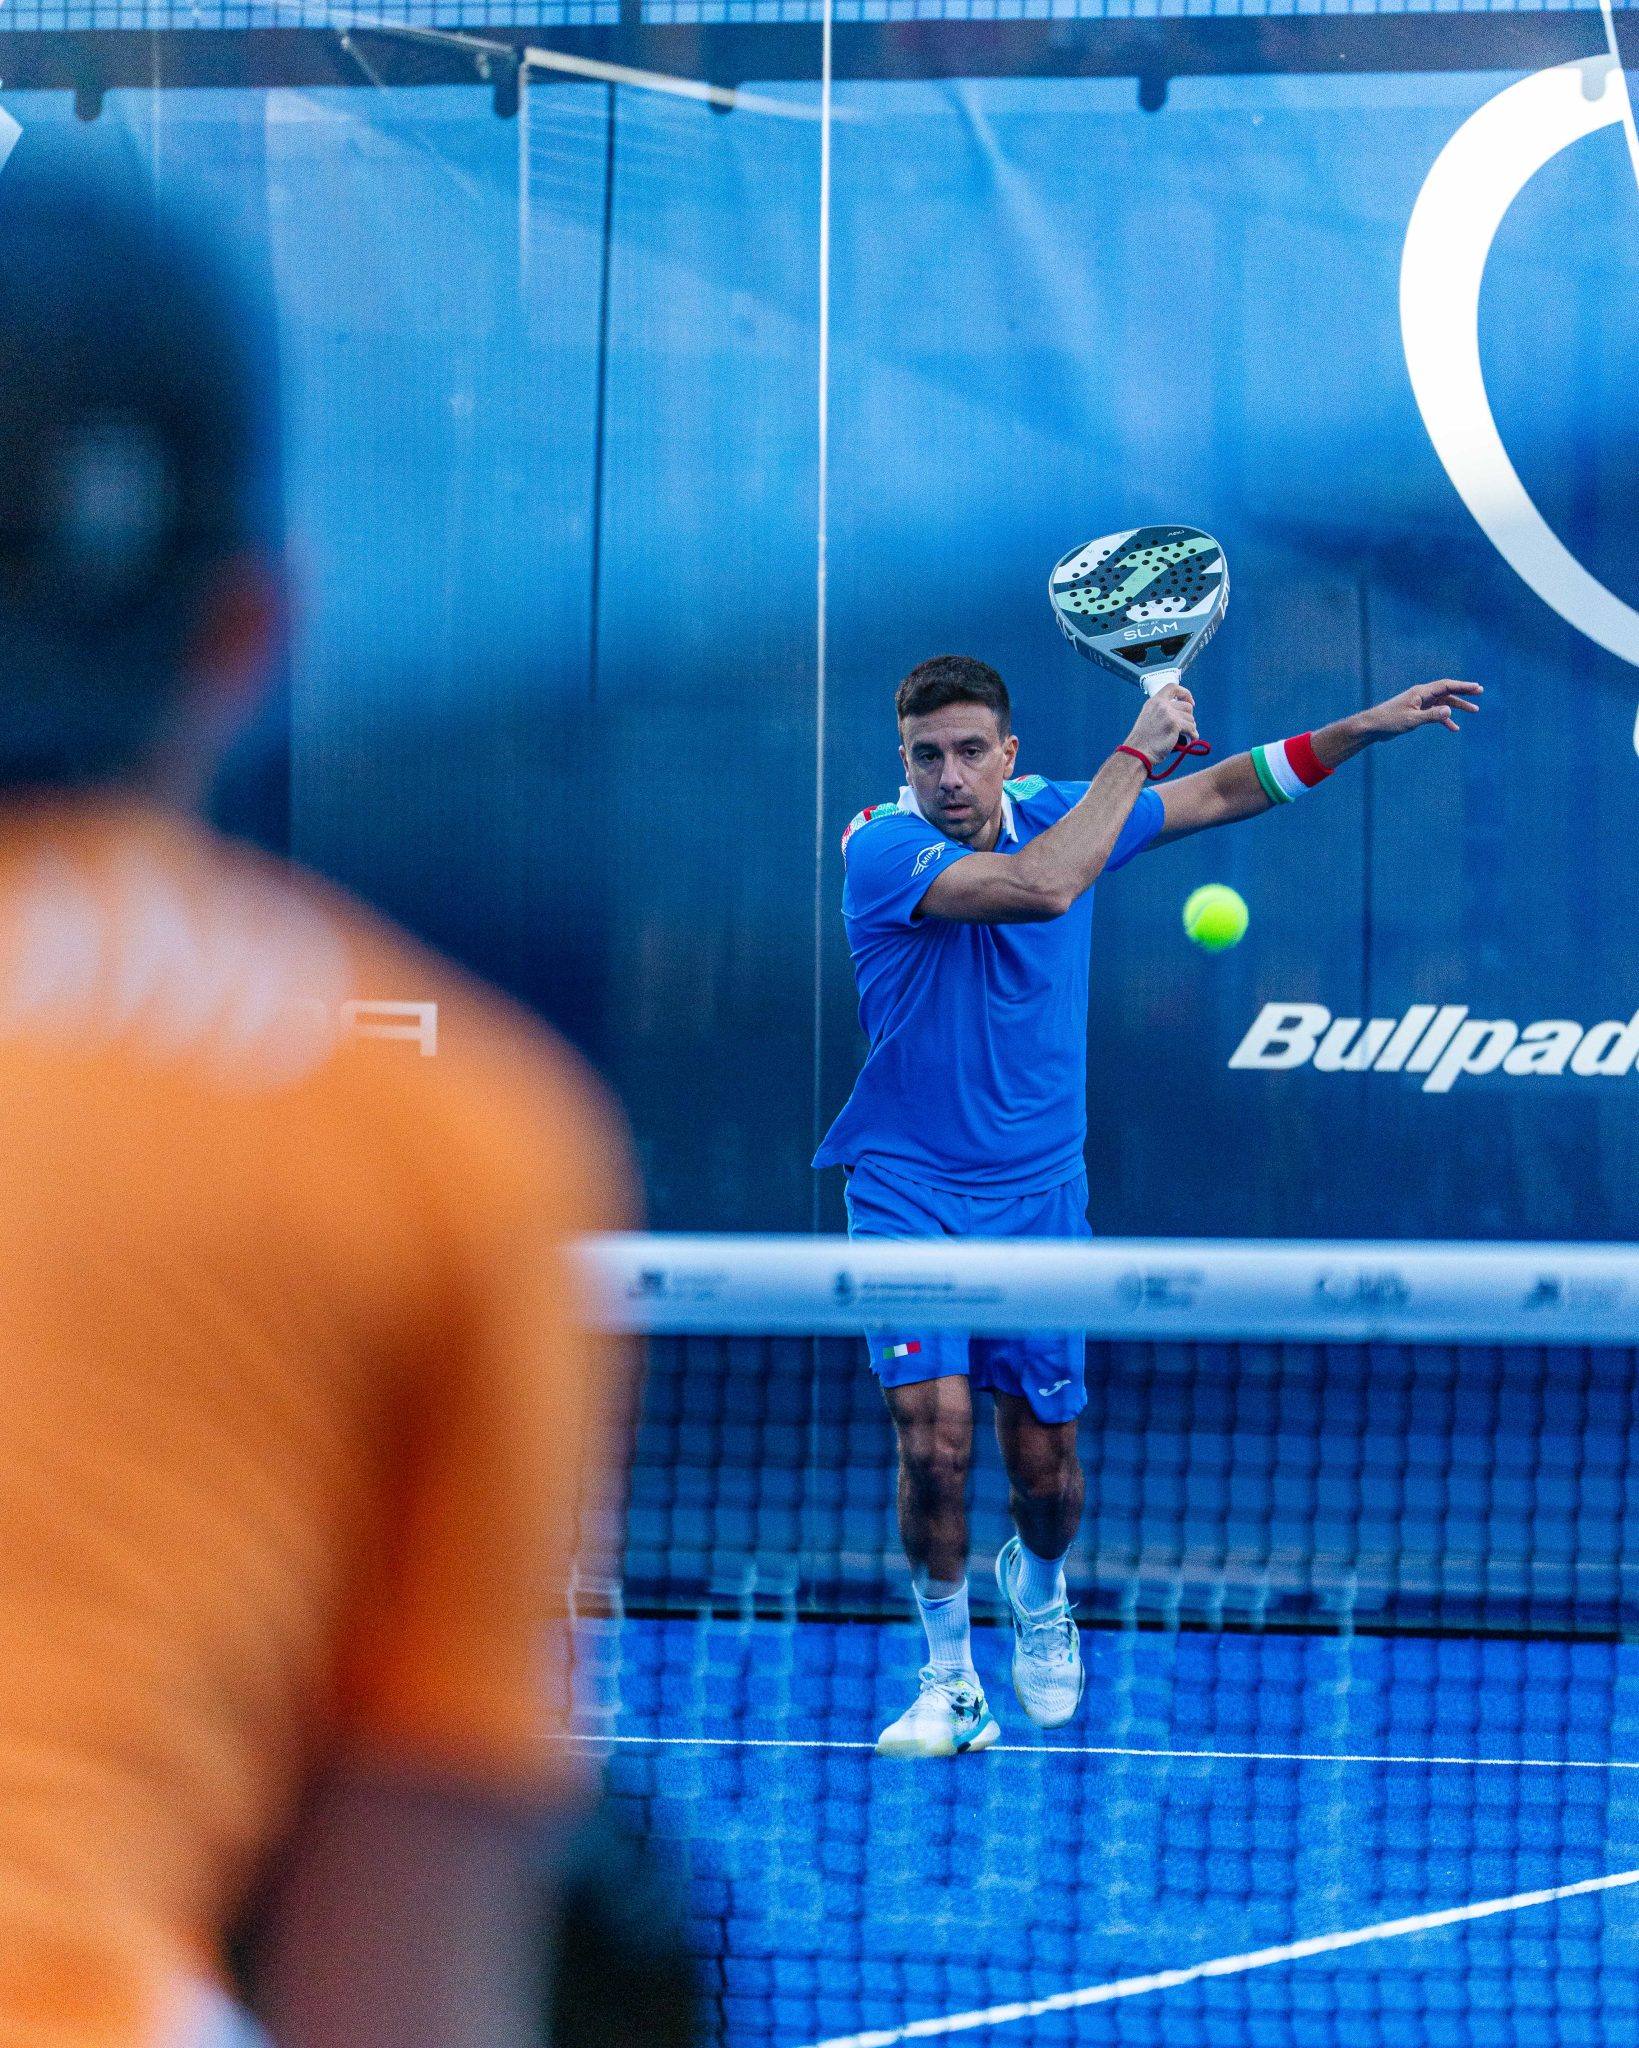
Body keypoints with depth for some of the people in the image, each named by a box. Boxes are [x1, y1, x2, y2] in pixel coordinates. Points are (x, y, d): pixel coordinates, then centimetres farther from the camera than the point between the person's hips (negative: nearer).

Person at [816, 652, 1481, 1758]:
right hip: (907, 1190, -4)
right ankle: (951, 1677, 1)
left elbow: (1221, 791, 13)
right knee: (935, 1429, -19)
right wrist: (1138, 749, -24)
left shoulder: (1057, 811, 0)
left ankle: (1038, 1587, 40)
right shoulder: (881, 847, -18)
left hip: (1037, 1192, 4)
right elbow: (1041, 887, -32)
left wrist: (1366, 725, 6)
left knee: (1045, 1464, 5)